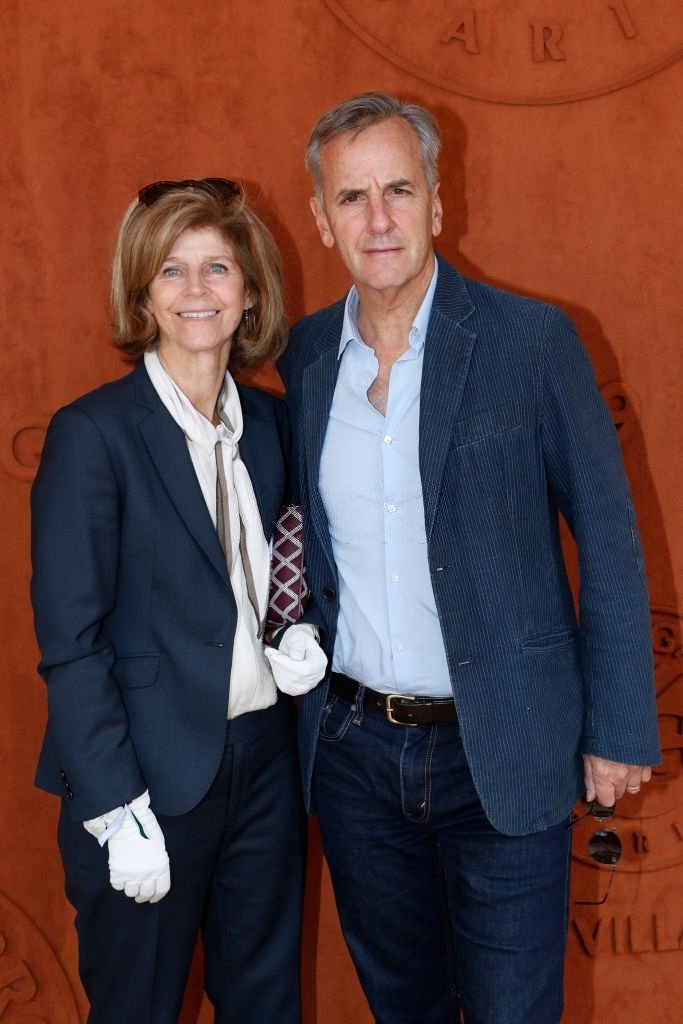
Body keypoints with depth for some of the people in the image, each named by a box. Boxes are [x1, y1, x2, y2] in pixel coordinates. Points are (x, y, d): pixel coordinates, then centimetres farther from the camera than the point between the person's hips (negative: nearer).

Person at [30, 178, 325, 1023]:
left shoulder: (267, 423, 5)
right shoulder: (92, 432, -13)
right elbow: (70, 643, -14)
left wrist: (299, 634, -2)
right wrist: (118, 814, -17)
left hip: (265, 760, 6)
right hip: (154, 777, -5)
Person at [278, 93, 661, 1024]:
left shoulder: (532, 340, -10)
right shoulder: (304, 355, 2)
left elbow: (607, 539, -7)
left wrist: (619, 730, -7)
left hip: (502, 750, -3)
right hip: (352, 746, 4)